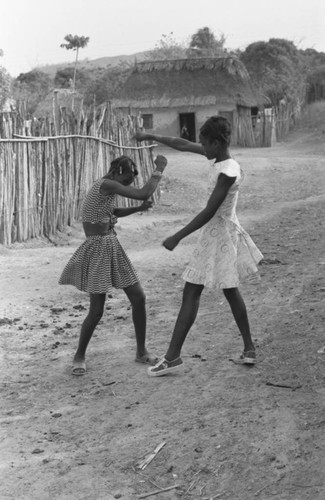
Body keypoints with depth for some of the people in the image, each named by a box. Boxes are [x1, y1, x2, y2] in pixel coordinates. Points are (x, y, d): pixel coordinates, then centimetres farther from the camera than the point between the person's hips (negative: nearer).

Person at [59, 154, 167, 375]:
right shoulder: (107, 184, -19)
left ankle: (142, 351, 20)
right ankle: (80, 356, 18)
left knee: (139, 298, 7)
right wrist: (159, 169, -13)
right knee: (97, 311, -4)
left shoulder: (105, 187, 10)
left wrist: (139, 208, 15)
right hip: (98, 251, -10)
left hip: (112, 249, 10)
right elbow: (144, 193, -25)